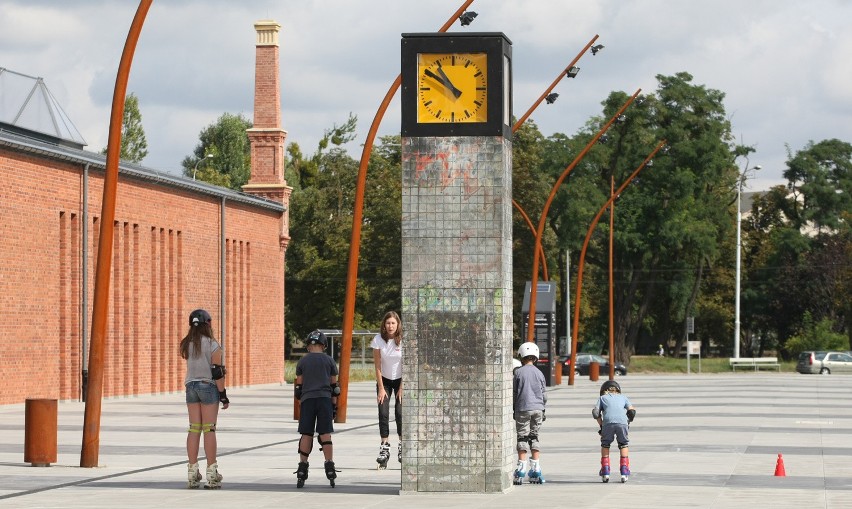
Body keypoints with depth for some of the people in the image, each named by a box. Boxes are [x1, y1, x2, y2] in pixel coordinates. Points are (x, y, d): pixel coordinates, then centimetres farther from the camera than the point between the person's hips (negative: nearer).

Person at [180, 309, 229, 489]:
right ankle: (211, 473, -2)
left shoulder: (187, 345, 4)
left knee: (194, 429, 6)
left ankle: (192, 472, 4)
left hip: (191, 386, 5)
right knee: (209, 429, -3)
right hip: (208, 386, -5)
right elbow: (218, 373, -11)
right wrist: (223, 395, -5)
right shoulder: (212, 345, -11)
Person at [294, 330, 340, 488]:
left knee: (306, 435, 3)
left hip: (307, 399, 0)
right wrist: (334, 406, 13)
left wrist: (300, 403, 16)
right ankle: (330, 467, -5)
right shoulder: (329, 361, 7)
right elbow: (334, 386, 8)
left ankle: (302, 469, 1)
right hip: (324, 399, 0)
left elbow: (299, 387, 8)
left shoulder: (302, 362, 7)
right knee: (325, 434, 0)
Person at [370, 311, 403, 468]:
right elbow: (377, 366, -9)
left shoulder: (403, 340, -17)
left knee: (400, 412, -11)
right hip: (384, 380, 1)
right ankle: (384, 447, -8)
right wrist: (381, 388, -9)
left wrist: (402, 388, -11)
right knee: (383, 413, -9)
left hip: (400, 379, -1)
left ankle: (402, 445, 0)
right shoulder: (378, 340, -14)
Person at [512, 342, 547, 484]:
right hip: (537, 408, 3)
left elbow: (513, 393, -1)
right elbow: (544, 395, 10)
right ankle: (536, 470, 8)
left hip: (523, 408, -3)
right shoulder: (539, 373, 5)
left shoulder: (518, 372, -5)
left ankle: (521, 471, -2)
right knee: (534, 438, 11)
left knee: (522, 438, 0)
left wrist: (513, 409, 10)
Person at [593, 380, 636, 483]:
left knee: (605, 445, 20)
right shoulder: (623, 397, 31)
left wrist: (601, 424, 21)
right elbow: (632, 411, 18)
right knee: (623, 444, 21)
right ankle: (624, 472, 13)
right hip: (622, 422, 1)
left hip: (608, 422, -1)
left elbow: (595, 412, 13)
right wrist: (628, 423, 28)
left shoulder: (602, 398, 28)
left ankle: (605, 472, 13)